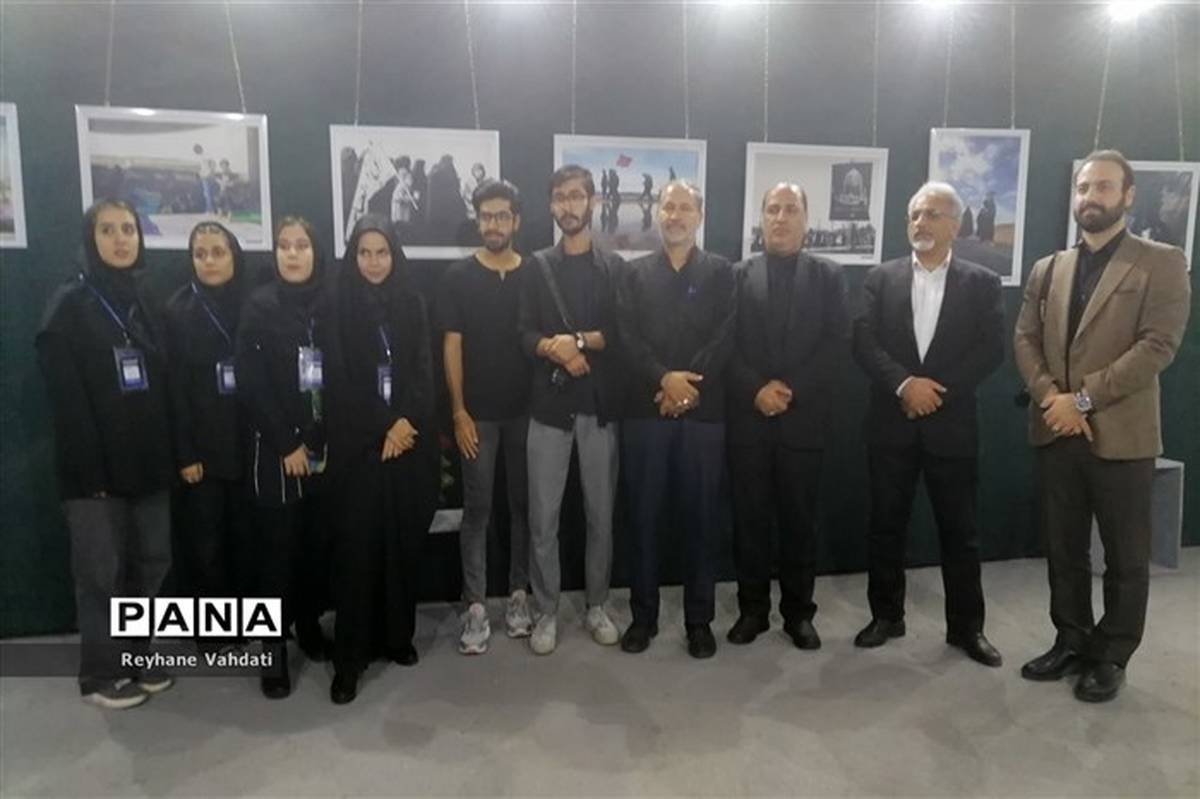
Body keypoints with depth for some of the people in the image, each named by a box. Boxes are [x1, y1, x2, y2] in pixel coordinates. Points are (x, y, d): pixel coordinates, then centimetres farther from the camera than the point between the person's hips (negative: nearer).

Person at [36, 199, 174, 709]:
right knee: (101, 571, 3)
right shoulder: (68, 305, -3)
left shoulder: (147, 302, 14)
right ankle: (101, 674, 18)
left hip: (148, 463, 5)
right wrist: (90, 471, -16)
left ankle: (136, 656, 27)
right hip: (95, 467, -5)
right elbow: (67, 400, -11)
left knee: (152, 562, 9)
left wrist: (171, 454, 2)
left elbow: (165, 386, 10)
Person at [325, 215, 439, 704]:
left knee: (404, 541, 6)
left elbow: (424, 372, 2)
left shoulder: (411, 305, 9)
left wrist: (406, 422, -12)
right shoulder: (339, 307, 2)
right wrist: (382, 429, -10)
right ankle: (349, 658, 4)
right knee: (357, 545, -3)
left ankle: (397, 636, 22)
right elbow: (339, 381, -4)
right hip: (358, 444, -2)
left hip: (411, 441, 2)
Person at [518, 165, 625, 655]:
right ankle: (546, 612, 17)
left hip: (601, 406, 0)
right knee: (543, 518, 3)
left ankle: (596, 606, 24)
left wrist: (577, 341, -14)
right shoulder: (537, 267, 8)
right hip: (549, 405, 0)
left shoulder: (615, 268, 6)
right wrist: (557, 350, -18)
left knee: (601, 515, 9)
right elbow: (524, 336, -1)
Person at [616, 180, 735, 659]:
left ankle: (699, 619, 17)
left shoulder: (721, 272, 9)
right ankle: (643, 614, 19)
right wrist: (664, 378, -14)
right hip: (645, 409, 1)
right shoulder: (636, 274, 12)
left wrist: (687, 383, -13)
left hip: (703, 410, -1)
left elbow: (726, 337, -3)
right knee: (643, 515, 6)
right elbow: (627, 336, 0)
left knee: (702, 516, 5)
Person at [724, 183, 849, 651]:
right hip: (748, 417, 0)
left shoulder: (829, 276, 7)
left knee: (799, 518, 8)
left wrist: (791, 390, -13)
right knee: (750, 517, 6)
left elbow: (837, 346, -2)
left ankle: (798, 612, 21)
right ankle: (752, 609, 19)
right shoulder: (738, 275, 7)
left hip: (804, 418, 0)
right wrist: (756, 390, -13)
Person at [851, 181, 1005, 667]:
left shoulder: (981, 283, 4)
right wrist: (905, 384, -17)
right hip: (891, 423, 1)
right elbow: (864, 343, -4)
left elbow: (991, 351, -5)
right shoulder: (881, 278, 6)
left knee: (959, 530, 7)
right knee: (886, 525, 8)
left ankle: (966, 626, 21)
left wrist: (938, 389, -15)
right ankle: (886, 615, 23)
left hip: (951, 424, -1)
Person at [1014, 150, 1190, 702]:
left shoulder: (1161, 263, -1)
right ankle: (1072, 642, 28)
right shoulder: (1047, 270, 13)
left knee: (1124, 557, 7)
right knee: (1063, 549, 13)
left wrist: (1083, 397, -17)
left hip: (1120, 435, -4)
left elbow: (1159, 344, -12)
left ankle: (1111, 657, 23)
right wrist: (1050, 397, -11)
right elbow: (1024, 339, 7)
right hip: (1054, 433, 4)